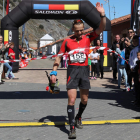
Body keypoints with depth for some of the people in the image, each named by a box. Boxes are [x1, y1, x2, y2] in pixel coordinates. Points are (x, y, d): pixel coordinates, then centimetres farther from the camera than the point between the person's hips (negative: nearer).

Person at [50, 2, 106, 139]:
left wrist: (102, 14, -22)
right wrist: (54, 72, -3)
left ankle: (78, 118, 41)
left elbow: (101, 28, -8)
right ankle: (72, 128, -3)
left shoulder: (88, 38, 2)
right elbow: (59, 57, 5)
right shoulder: (67, 41, 0)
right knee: (71, 100, -10)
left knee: (84, 99, 14)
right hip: (72, 71, -2)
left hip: (84, 71, 3)